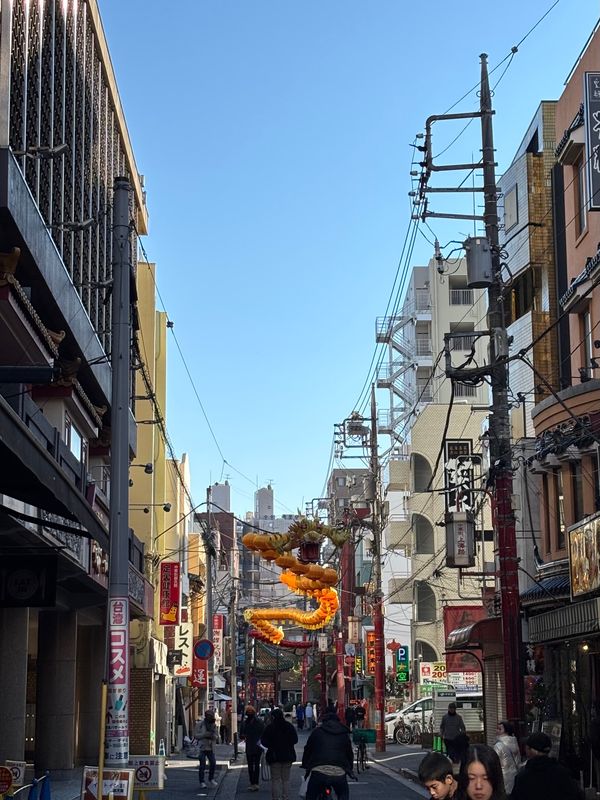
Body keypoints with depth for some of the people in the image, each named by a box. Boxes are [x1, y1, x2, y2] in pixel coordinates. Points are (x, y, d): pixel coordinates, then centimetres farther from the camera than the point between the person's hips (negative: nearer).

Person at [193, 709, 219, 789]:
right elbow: (196, 735, -8)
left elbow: (216, 736, 10)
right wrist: (205, 734, -20)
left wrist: (213, 735, -14)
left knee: (213, 763, 2)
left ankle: (211, 779, 23)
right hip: (202, 747, -4)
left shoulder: (213, 725, 9)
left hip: (211, 748, 4)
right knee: (202, 765, -6)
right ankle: (202, 782, 3)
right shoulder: (199, 724, -4)